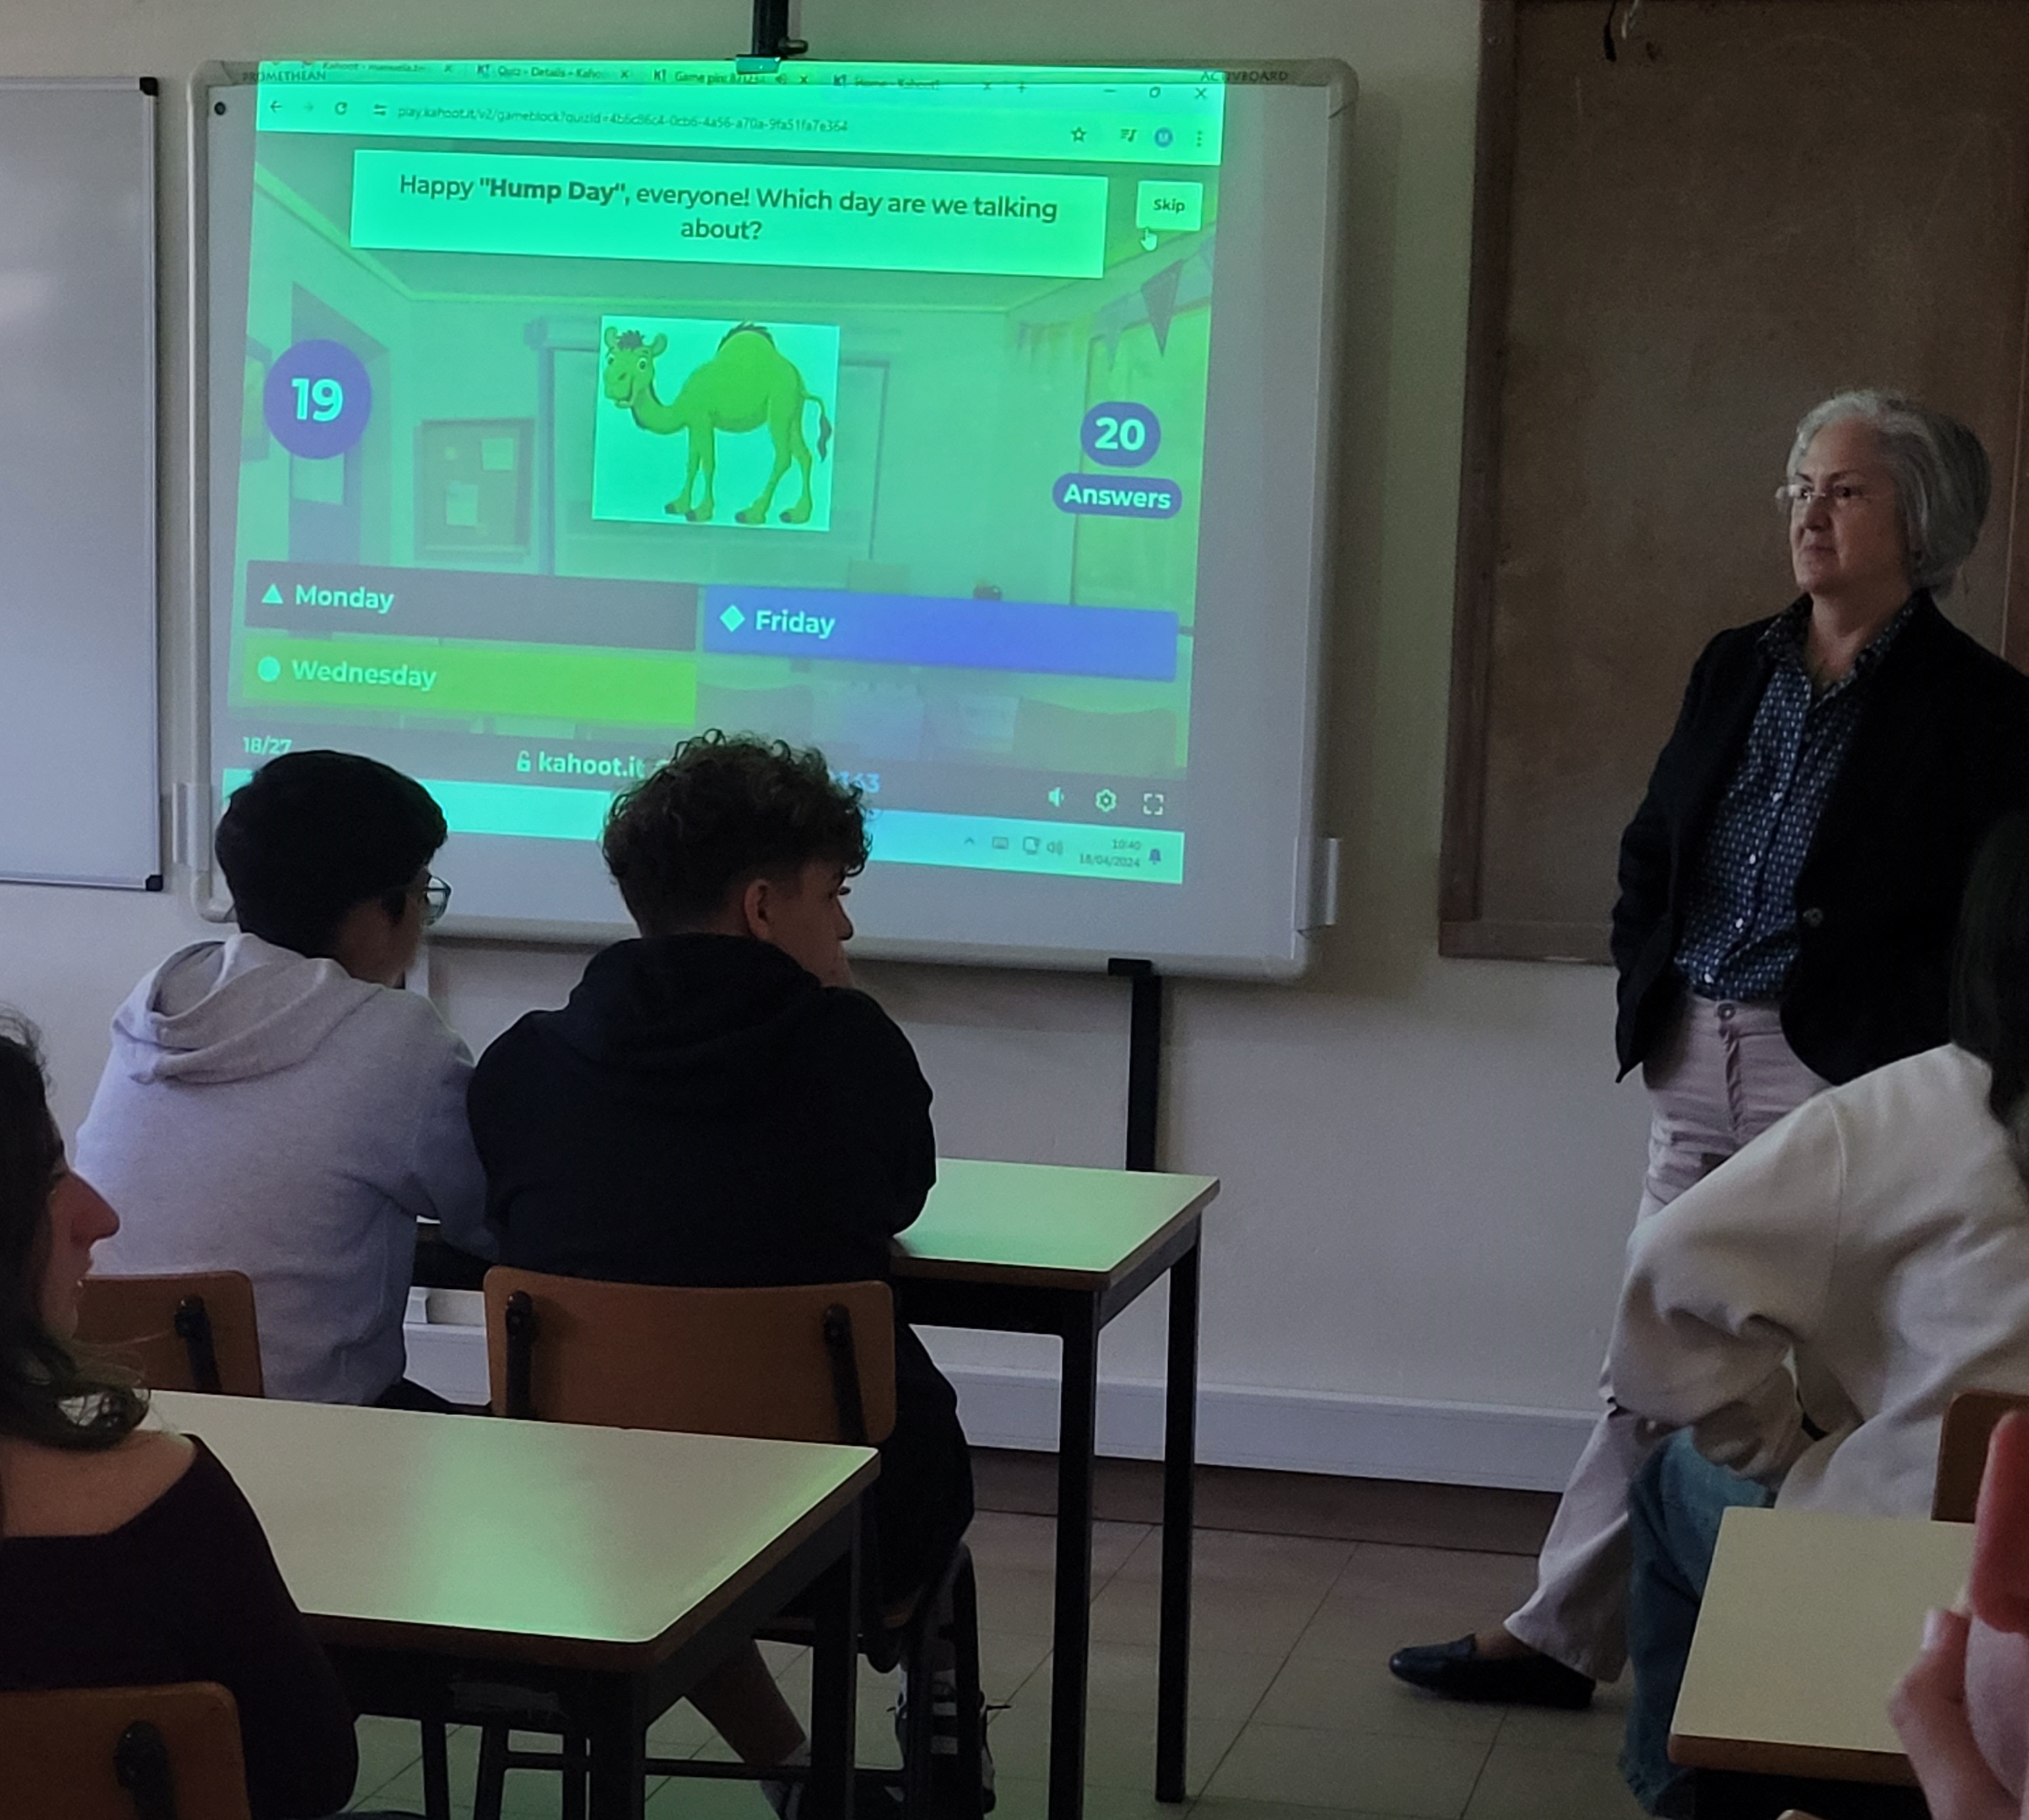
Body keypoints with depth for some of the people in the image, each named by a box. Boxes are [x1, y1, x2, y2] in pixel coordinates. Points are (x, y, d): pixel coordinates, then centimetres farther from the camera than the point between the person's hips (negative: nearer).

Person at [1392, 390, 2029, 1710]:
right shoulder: (1737, 668, 12)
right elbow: (1651, 851, 18)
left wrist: (1898, 1079, -13)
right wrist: (1648, 999, 7)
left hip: (1838, 1085, -6)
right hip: (1696, 1066, 6)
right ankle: (1563, 1637, 19)